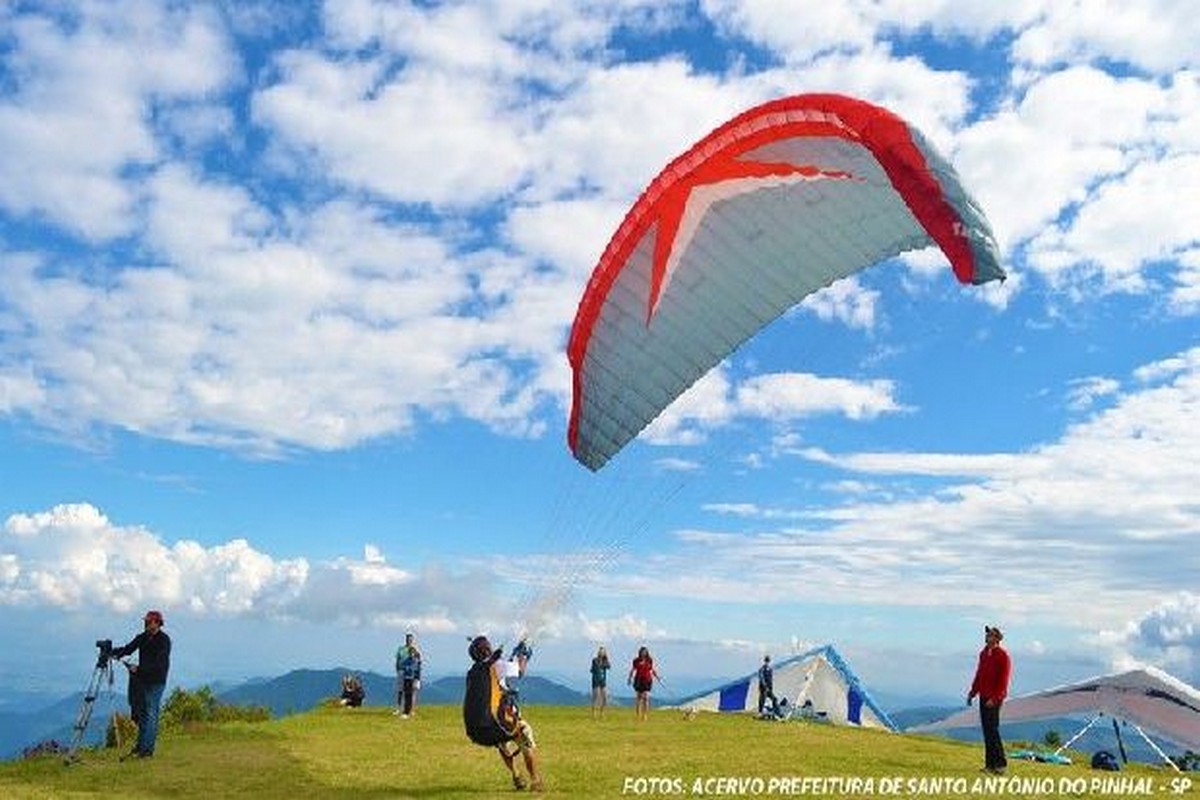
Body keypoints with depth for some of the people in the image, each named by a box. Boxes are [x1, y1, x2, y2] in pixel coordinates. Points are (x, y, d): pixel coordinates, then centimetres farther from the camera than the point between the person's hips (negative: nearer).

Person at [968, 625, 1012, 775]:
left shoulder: (1002, 656, -11)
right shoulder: (984, 653, 13)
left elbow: (1003, 680, -15)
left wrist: (994, 698, -19)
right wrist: (972, 692, 15)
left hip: (994, 699, -8)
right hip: (984, 697, 8)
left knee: (992, 729, -8)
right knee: (986, 729, 9)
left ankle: (1000, 763, 1)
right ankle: (990, 763, 14)